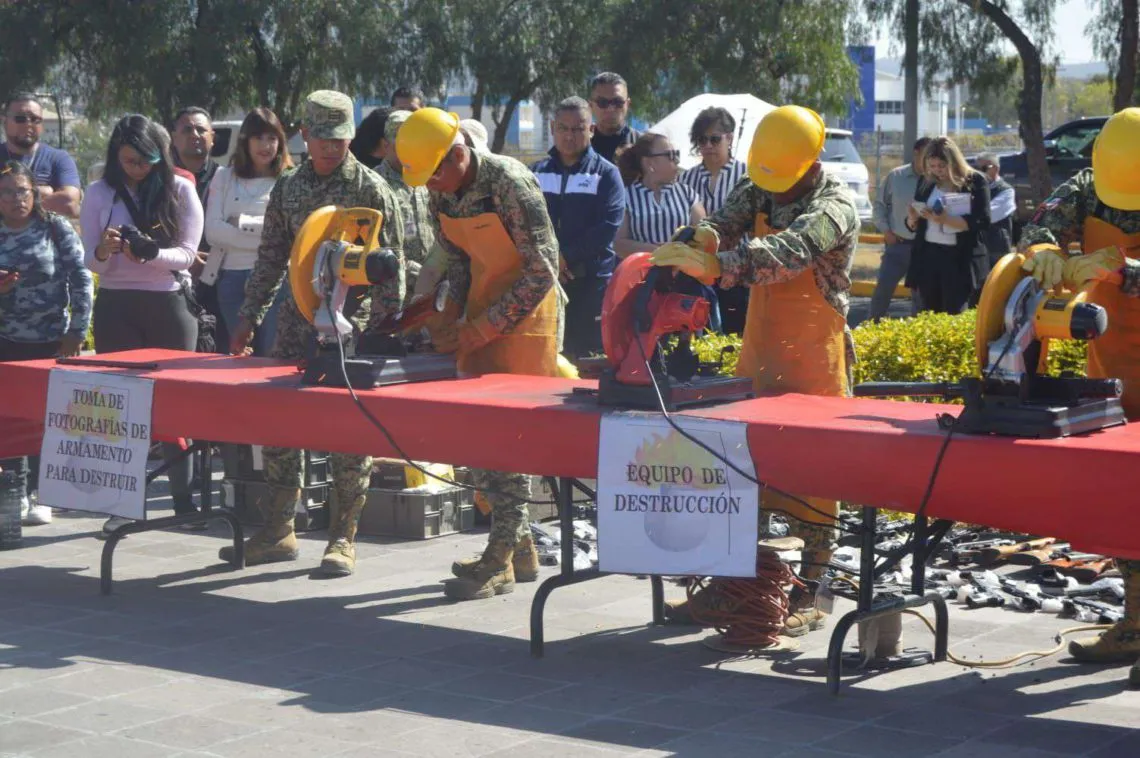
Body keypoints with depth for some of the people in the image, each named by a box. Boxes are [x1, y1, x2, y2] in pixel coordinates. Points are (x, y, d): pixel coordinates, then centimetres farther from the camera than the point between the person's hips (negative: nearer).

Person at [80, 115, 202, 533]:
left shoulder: (180, 190, -1)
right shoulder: (100, 194, 3)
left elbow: (186, 254, -5)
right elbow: (90, 261, 1)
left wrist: (151, 255, -24)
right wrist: (104, 252, -22)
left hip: (170, 303, -1)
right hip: (116, 306, 1)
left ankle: (184, 497, 7)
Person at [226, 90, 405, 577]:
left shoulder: (372, 190, -4)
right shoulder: (288, 188, 10)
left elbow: (391, 265, -6)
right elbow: (271, 259, 15)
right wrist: (248, 320, 11)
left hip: (353, 326, -5)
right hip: (297, 322, 5)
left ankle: (344, 538, 7)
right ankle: (277, 532, 15)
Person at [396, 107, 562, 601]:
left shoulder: (510, 184, -21)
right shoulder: (440, 193, 1)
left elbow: (542, 271, -20)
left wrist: (480, 329, -20)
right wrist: (451, 317, -3)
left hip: (525, 314, -7)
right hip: (482, 310, 7)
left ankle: (500, 561, -2)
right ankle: (519, 546, 16)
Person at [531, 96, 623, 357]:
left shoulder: (606, 174, 3)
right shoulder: (537, 173, 14)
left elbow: (607, 228, -8)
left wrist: (567, 257, -13)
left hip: (592, 280, -3)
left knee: (589, 354, -5)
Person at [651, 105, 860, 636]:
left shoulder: (833, 208, -15)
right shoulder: (758, 192, 7)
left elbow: (787, 253, -32)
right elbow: (726, 225, -5)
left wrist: (714, 264, -44)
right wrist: (702, 237, -31)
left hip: (815, 362, -6)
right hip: (759, 354, 7)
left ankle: (808, 597, 5)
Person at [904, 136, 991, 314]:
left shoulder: (975, 182, -3)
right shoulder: (926, 184, 11)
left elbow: (982, 221, -12)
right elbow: (914, 226, 17)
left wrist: (947, 220, -22)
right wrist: (913, 219, -8)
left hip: (960, 259, -5)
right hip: (928, 256, 5)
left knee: (956, 317, -8)